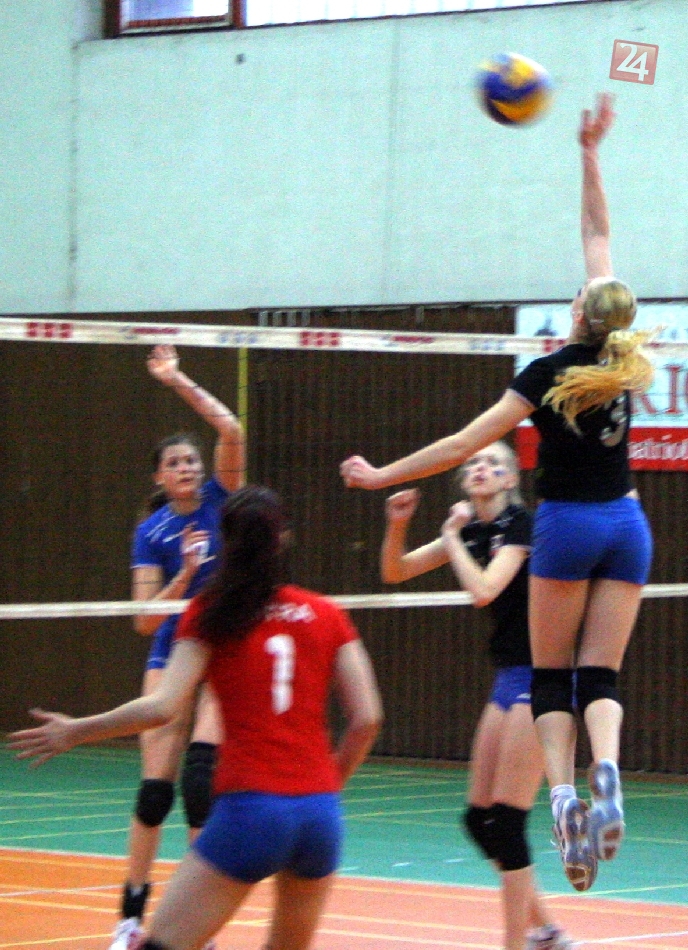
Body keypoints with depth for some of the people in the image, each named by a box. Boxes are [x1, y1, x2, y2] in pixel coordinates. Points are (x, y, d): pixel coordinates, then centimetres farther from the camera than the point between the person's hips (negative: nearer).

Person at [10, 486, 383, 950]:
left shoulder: (209, 614, 1)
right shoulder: (328, 616, 9)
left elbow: (162, 707, -9)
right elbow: (367, 718, 4)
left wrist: (75, 731, 2)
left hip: (248, 808, -3)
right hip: (321, 814, 3)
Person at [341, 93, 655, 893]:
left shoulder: (551, 373, -12)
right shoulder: (623, 363, 0)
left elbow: (463, 446, -14)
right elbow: (597, 234, 9)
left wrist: (383, 477, -7)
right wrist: (590, 154, 16)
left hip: (567, 525, -4)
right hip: (625, 526, 4)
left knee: (552, 677, 3)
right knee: (601, 676, 1)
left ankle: (562, 792, -16)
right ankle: (607, 775, -25)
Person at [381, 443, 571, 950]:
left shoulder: (520, 523, -12)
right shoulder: (470, 530, 11)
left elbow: (484, 589, -26)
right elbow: (394, 572, 14)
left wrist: (453, 538, -12)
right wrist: (398, 524, -4)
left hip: (540, 676, -9)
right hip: (509, 678, 9)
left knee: (507, 819, -9)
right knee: (480, 818, 9)